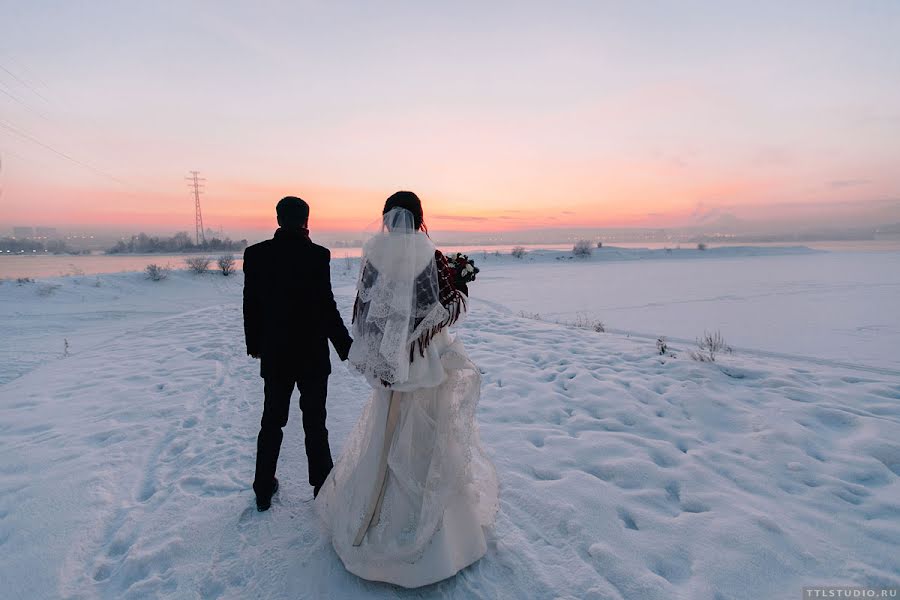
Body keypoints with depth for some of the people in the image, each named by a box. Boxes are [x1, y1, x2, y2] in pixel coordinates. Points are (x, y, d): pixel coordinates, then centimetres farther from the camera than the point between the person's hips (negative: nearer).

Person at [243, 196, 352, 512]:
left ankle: (264, 489, 28)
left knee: (272, 421, 18)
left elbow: (251, 305, 2)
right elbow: (326, 307, -16)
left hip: (274, 355, 3)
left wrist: (254, 344, 14)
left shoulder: (255, 254, -3)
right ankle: (322, 489, 24)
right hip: (312, 354, -3)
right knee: (315, 423, 12)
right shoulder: (316, 255, -16)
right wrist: (346, 347, -6)